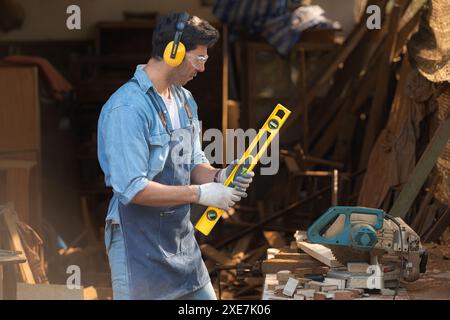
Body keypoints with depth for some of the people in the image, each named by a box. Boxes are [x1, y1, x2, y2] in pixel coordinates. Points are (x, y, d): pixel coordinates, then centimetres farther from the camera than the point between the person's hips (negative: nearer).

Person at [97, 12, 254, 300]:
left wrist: (217, 177, -7)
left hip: (182, 240, 9)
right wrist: (201, 194, -23)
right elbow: (133, 189, -25)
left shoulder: (185, 100, 9)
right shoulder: (127, 108, -20)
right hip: (140, 248, -8)